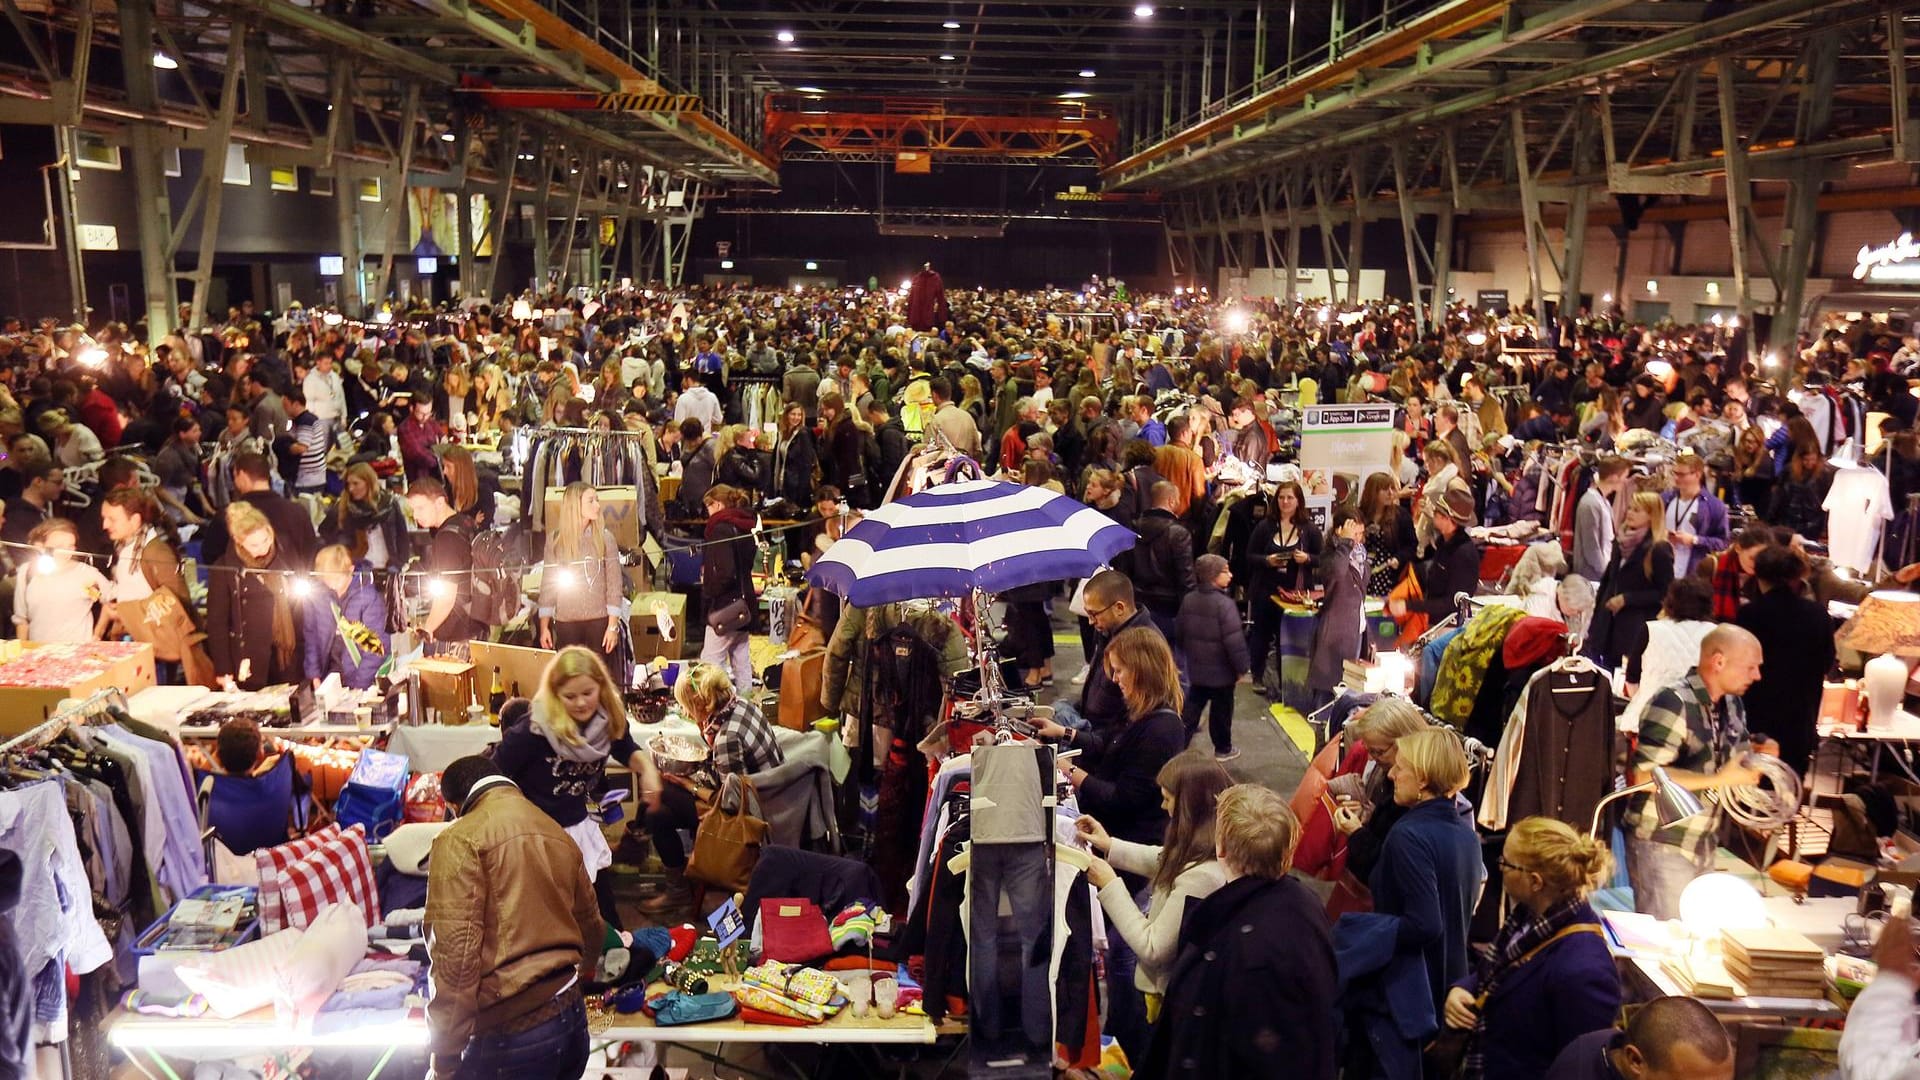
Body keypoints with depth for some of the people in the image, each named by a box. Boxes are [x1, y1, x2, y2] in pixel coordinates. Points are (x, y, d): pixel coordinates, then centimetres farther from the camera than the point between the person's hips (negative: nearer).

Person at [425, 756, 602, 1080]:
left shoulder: (461, 840, -8)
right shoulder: (558, 835, 14)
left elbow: (455, 952, -17)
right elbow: (591, 926, 27)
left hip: (512, 1030, -7)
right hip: (572, 1017, 7)